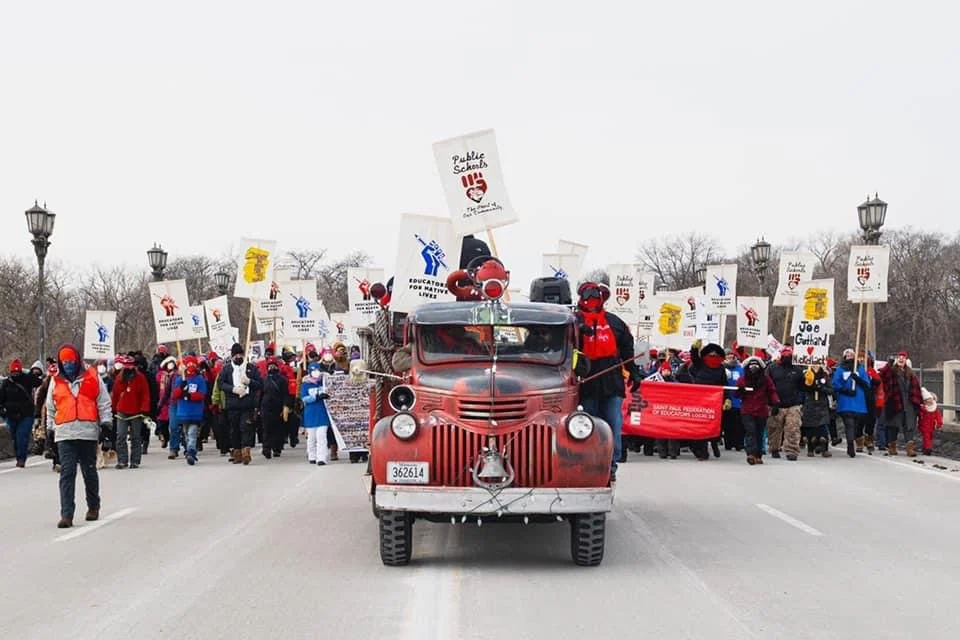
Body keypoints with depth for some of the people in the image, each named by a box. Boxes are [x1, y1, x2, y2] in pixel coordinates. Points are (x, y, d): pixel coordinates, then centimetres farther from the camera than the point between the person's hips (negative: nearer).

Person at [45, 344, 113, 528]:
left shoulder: (92, 377, 5)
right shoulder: (56, 382, 11)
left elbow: (104, 402, 7)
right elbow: (50, 408, 19)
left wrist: (106, 423, 2)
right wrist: (50, 429, 17)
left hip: (88, 432, 0)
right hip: (64, 434, 1)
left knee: (89, 472, 11)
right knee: (67, 473, -8)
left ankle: (93, 507, 28)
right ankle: (66, 514, -10)